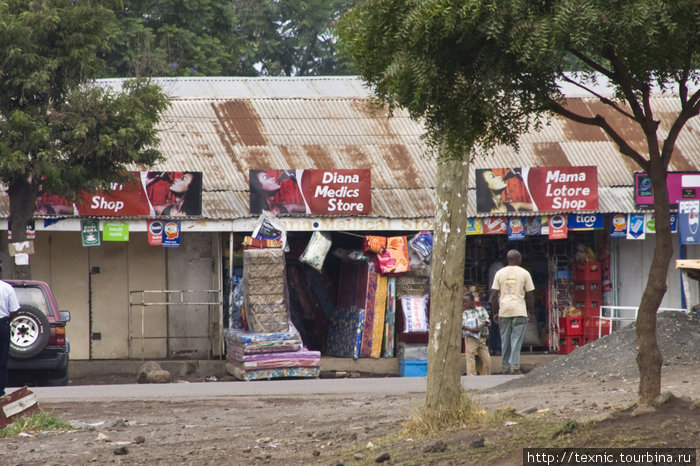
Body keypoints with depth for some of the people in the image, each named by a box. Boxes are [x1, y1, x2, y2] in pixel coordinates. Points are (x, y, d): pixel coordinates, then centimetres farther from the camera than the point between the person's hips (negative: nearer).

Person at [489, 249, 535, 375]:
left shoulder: (500, 273, 7)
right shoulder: (524, 273, 1)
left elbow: (494, 295, 5)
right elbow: (530, 295, 2)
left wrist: (495, 313, 11)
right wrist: (530, 313, 10)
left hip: (504, 311, 2)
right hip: (519, 310, -2)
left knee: (505, 340, 10)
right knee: (517, 339, -3)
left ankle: (505, 367, 13)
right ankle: (514, 366, -11)